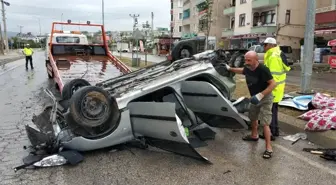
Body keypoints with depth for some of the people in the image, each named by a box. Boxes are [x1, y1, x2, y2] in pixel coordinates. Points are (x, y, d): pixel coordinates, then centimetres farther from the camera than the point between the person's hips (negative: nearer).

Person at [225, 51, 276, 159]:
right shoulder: (247, 68, -6)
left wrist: (261, 95, -34)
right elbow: (242, 71, 19)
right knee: (253, 117, 24)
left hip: (265, 98, -8)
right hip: (255, 97, 8)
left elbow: (273, 84, -29)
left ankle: (269, 148, -4)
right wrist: (230, 69, 20)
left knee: (265, 123, -11)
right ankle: (254, 135, 47)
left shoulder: (262, 69, -29)